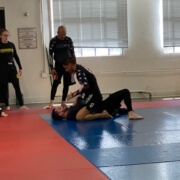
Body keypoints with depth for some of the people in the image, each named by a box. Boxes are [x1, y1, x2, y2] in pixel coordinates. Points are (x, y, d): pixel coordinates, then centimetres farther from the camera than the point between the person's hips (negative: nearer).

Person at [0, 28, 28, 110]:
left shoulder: (11, 44, 7)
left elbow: (16, 57, 12)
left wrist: (20, 68, 9)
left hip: (12, 68, 2)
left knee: (17, 86, -4)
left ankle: (21, 105, -4)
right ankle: (7, 105, 14)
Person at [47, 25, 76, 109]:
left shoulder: (69, 40, 0)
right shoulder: (53, 41, -7)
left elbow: (72, 53, 8)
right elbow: (50, 55, -7)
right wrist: (52, 68, -12)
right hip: (58, 65, -3)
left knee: (66, 84, 4)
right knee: (55, 83, -11)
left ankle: (63, 102, 13)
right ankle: (51, 102, -9)